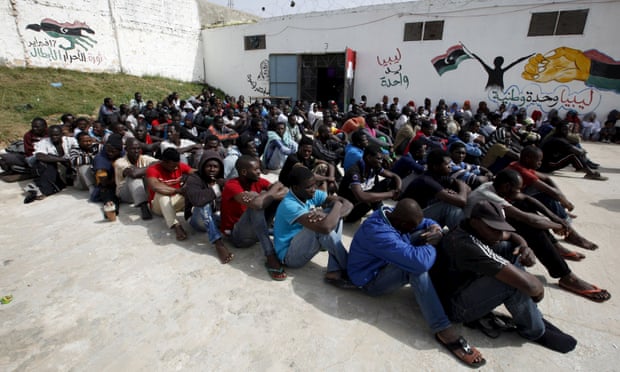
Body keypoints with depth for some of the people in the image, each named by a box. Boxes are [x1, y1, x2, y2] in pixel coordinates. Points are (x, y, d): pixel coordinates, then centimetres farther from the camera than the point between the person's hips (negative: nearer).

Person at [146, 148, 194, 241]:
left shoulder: (180, 166, -6)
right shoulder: (153, 169, -19)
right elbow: (155, 187, -38)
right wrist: (177, 190, -41)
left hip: (176, 201, 4)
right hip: (159, 205, -4)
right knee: (162, 192, -37)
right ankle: (176, 225, -52)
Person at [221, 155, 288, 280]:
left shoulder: (258, 181, -1)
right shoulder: (231, 186, -21)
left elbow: (286, 191, -12)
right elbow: (256, 203, -39)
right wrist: (274, 189, -23)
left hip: (255, 231, 6)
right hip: (237, 235, -6)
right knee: (256, 205, -33)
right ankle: (271, 258, -38)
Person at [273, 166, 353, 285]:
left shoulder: (312, 195, -6)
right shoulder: (289, 205, -30)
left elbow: (348, 205, -9)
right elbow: (325, 227, -43)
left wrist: (332, 214, -30)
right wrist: (337, 205, -24)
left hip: (305, 245, 8)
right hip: (289, 255, -8)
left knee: (334, 216, -8)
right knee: (321, 227, -32)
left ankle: (334, 271, -15)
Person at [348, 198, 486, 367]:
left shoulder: (391, 214, -9)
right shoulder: (379, 233, -37)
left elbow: (426, 223, 6)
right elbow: (420, 261, -44)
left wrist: (436, 230, -17)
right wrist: (432, 244, -23)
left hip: (386, 264, 9)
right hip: (372, 280, -9)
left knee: (424, 234, -2)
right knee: (417, 267, -35)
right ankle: (444, 331, -24)